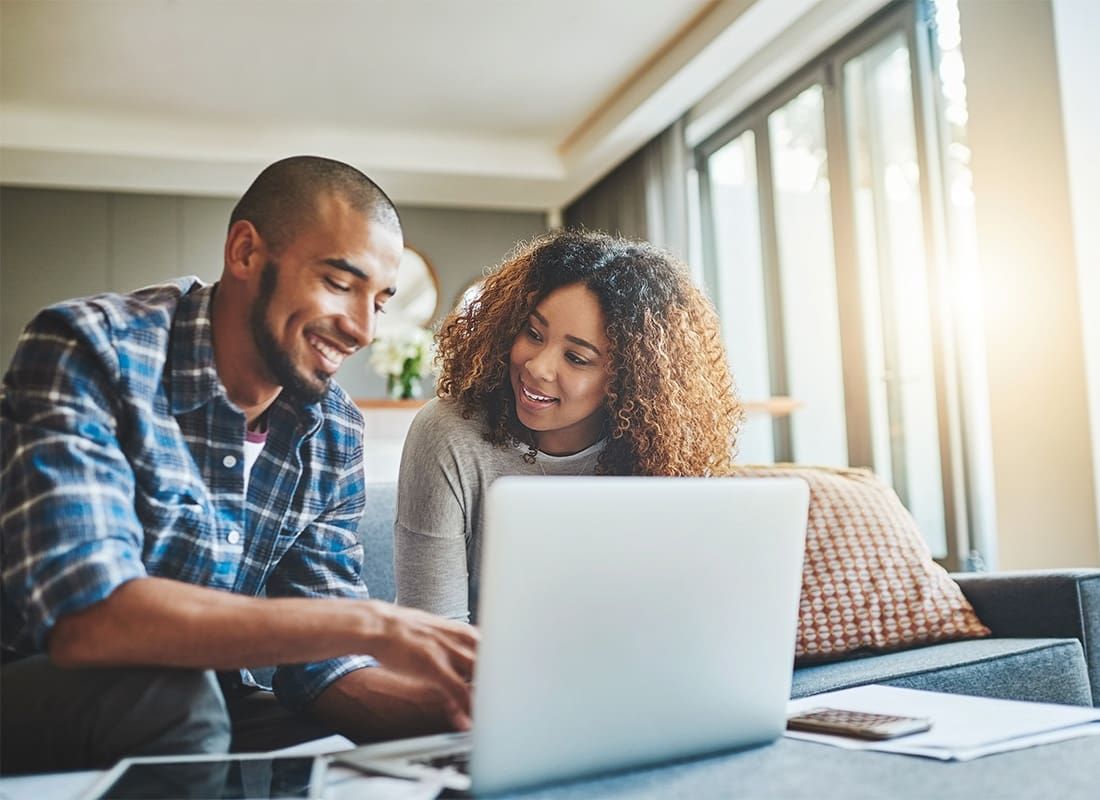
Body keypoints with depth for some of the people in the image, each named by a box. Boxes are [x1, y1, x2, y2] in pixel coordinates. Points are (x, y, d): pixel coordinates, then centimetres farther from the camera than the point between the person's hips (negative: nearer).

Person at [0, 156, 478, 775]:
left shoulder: (335, 434, -2)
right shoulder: (91, 350, -19)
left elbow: (322, 666, -4)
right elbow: (82, 618, -33)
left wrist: (454, 703, -24)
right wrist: (372, 624, -35)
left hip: (208, 712, 3)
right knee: (166, 692, -34)